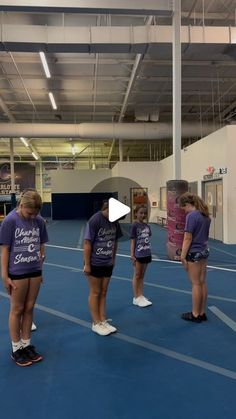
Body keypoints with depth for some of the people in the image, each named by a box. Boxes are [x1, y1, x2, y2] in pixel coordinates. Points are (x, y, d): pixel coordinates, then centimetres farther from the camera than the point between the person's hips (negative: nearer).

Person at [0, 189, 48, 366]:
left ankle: (26, 345, 30)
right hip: (17, 273, -4)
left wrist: (40, 268, 9)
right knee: (17, 310, 10)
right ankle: (16, 349, 26)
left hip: (35, 271, 4)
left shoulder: (39, 220, -2)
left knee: (29, 308, 14)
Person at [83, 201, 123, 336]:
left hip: (107, 264, 6)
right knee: (95, 293, 7)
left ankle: (103, 321, 24)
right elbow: (87, 243, -17)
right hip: (95, 264, -5)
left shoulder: (114, 222, -1)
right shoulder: (95, 220, -19)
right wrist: (87, 264, -15)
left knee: (103, 292, 14)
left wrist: (113, 259, 12)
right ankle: (96, 323, 19)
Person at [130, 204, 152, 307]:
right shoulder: (134, 226, -9)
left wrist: (149, 253, 10)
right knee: (137, 276, 5)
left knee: (142, 276, 13)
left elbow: (147, 240, 11)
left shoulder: (147, 226, 7)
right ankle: (136, 298, 15)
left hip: (146, 254, 6)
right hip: (138, 255, -6)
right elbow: (132, 241, -10)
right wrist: (132, 255, -13)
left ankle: (141, 296, 22)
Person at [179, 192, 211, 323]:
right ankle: (202, 313, 22)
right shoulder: (205, 215, 9)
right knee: (202, 283, 13)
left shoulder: (191, 216, -18)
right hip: (204, 251, 8)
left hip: (193, 253, -8)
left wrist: (182, 256, -15)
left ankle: (195, 314, 13)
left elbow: (188, 238, -19)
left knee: (196, 284, 1)